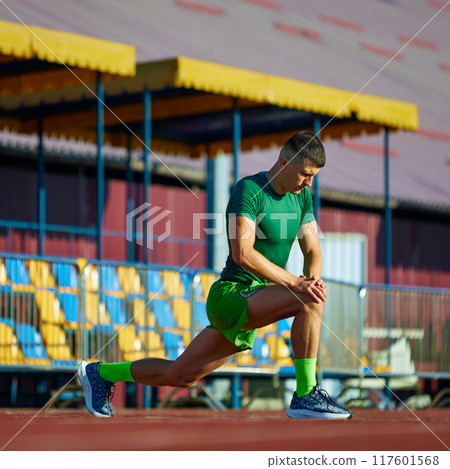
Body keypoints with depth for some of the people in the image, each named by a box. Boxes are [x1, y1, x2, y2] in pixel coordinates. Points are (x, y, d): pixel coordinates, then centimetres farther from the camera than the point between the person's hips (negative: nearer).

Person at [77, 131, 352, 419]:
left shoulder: (302, 196, 9)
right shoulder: (248, 189, -16)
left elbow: (313, 252, 11)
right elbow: (243, 255, -25)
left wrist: (312, 278, -12)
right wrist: (295, 282, -28)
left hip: (251, 305, 8)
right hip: (232, 295, -8)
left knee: (180, 376, 14)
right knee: (310, 301, -28)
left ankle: (100, 374, 32)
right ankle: (306, 395, -19)